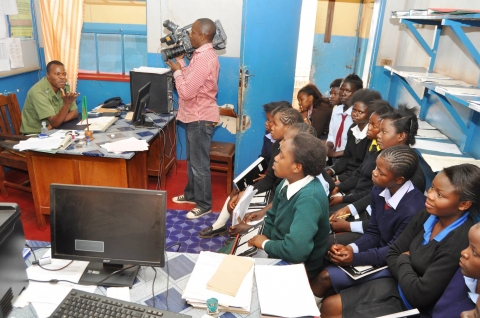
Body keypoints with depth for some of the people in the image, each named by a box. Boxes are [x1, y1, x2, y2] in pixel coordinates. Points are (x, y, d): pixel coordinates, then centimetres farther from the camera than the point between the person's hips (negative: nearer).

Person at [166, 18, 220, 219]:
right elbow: (191, 79, 15)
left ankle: (204, 205, 16)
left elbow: (186, 91, -26)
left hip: (201, 118, -11)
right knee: (192, 160, 22)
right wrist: (181, 62, 10)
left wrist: (177, 71, -11)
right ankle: (191, 194, 38)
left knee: (200, 164, 2)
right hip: (195, 116, 11)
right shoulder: (203, 55, 10)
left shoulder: (204, 59, -24)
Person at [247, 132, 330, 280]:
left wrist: (265, 243, -20)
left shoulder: (309, 199, -31)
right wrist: (260, 240, -9)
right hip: (277, 251, 6)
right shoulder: (288, 182, -9)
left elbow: (295, 251, -38)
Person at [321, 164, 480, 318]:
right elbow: (393, 253, 3)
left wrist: (403, 261, -10)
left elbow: (419, 295, -27)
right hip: (396, 285, 7)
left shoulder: (460, 242, -29)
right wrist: (406, 270, -17)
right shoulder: (426, 216, -6)